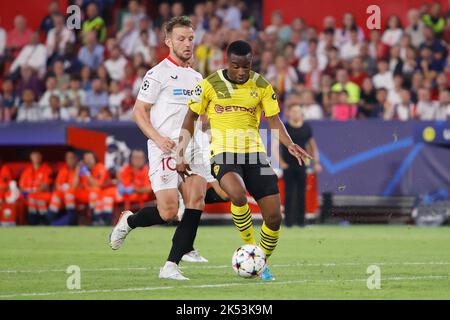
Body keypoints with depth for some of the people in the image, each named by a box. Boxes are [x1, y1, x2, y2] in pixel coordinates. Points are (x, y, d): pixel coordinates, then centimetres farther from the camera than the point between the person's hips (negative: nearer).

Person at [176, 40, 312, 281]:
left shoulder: (261, 86, 4)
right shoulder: (210, 85, -1)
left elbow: (273, 119, 4)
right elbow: (191, 118, 7)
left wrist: (289, 144, -15)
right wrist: (181, 154, 2)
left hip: (254, 153, 3)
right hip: (223, 153, -3)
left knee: (274, 218, -4)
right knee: (238, 196, -35)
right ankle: (249, 248, -11)